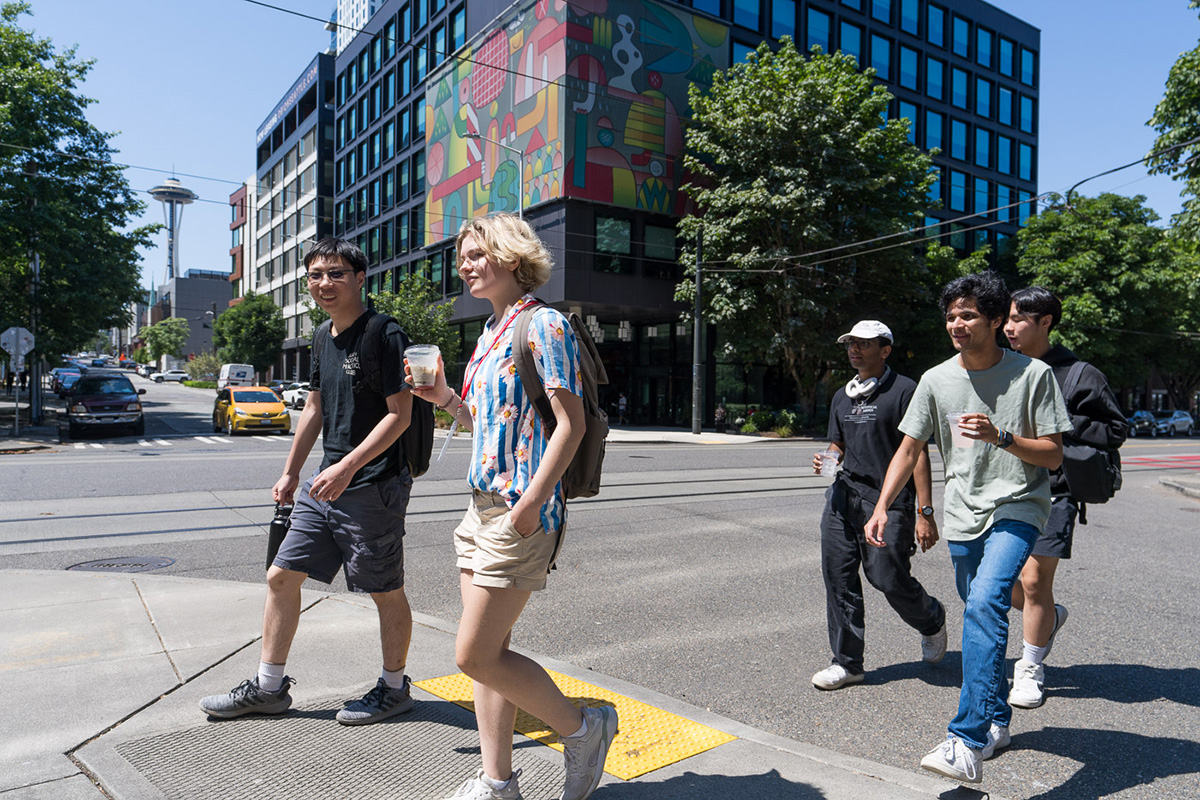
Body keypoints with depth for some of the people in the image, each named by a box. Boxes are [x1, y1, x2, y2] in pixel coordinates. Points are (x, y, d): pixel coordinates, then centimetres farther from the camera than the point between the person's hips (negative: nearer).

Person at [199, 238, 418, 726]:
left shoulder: (384, 336, -13)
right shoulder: (323, 337, 13)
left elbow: (399, 414, -17)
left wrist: (348, 467, -24)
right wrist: (291, 472, 21)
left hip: (373, 487, -8)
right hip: (326, 484, 8)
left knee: (386, 592, 5)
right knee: (281, 576, 12)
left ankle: (394, 688, 25)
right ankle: (268, 687, 28)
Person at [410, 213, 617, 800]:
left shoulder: (542, 324, -10)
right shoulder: (490, 332, 17)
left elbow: (571, 424, -17)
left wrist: (531, 502, -22)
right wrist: (445, 398, 7)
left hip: (520, 512, -9)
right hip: (483, 504, 9)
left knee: (476, 655, -5)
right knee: (488, 653, 12)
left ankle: (583, 729, 15)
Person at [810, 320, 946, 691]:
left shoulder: (904, 390, -6)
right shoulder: (842, 397, 16)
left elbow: (918, 453, -9)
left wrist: (925, 513, -13)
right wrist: (826, 460, 1)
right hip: (843, 494, 6)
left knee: (889, 579, -3)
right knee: (838, 576, 2)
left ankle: (932, 621, 32)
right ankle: (847, 662, 15)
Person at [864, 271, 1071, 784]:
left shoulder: (1033, 374, -6)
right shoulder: (936, 380, 3)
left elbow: (1053, 455, -4)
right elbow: (909, 449, 6)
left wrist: (1000, 436, -23)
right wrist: (882, 507, -5)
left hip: (1017, 509, -4)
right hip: (963, 514, 5)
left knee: (984, 603, -25)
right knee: (981, 614, 14)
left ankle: (967, 745, -24)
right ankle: (996, 722, 34)